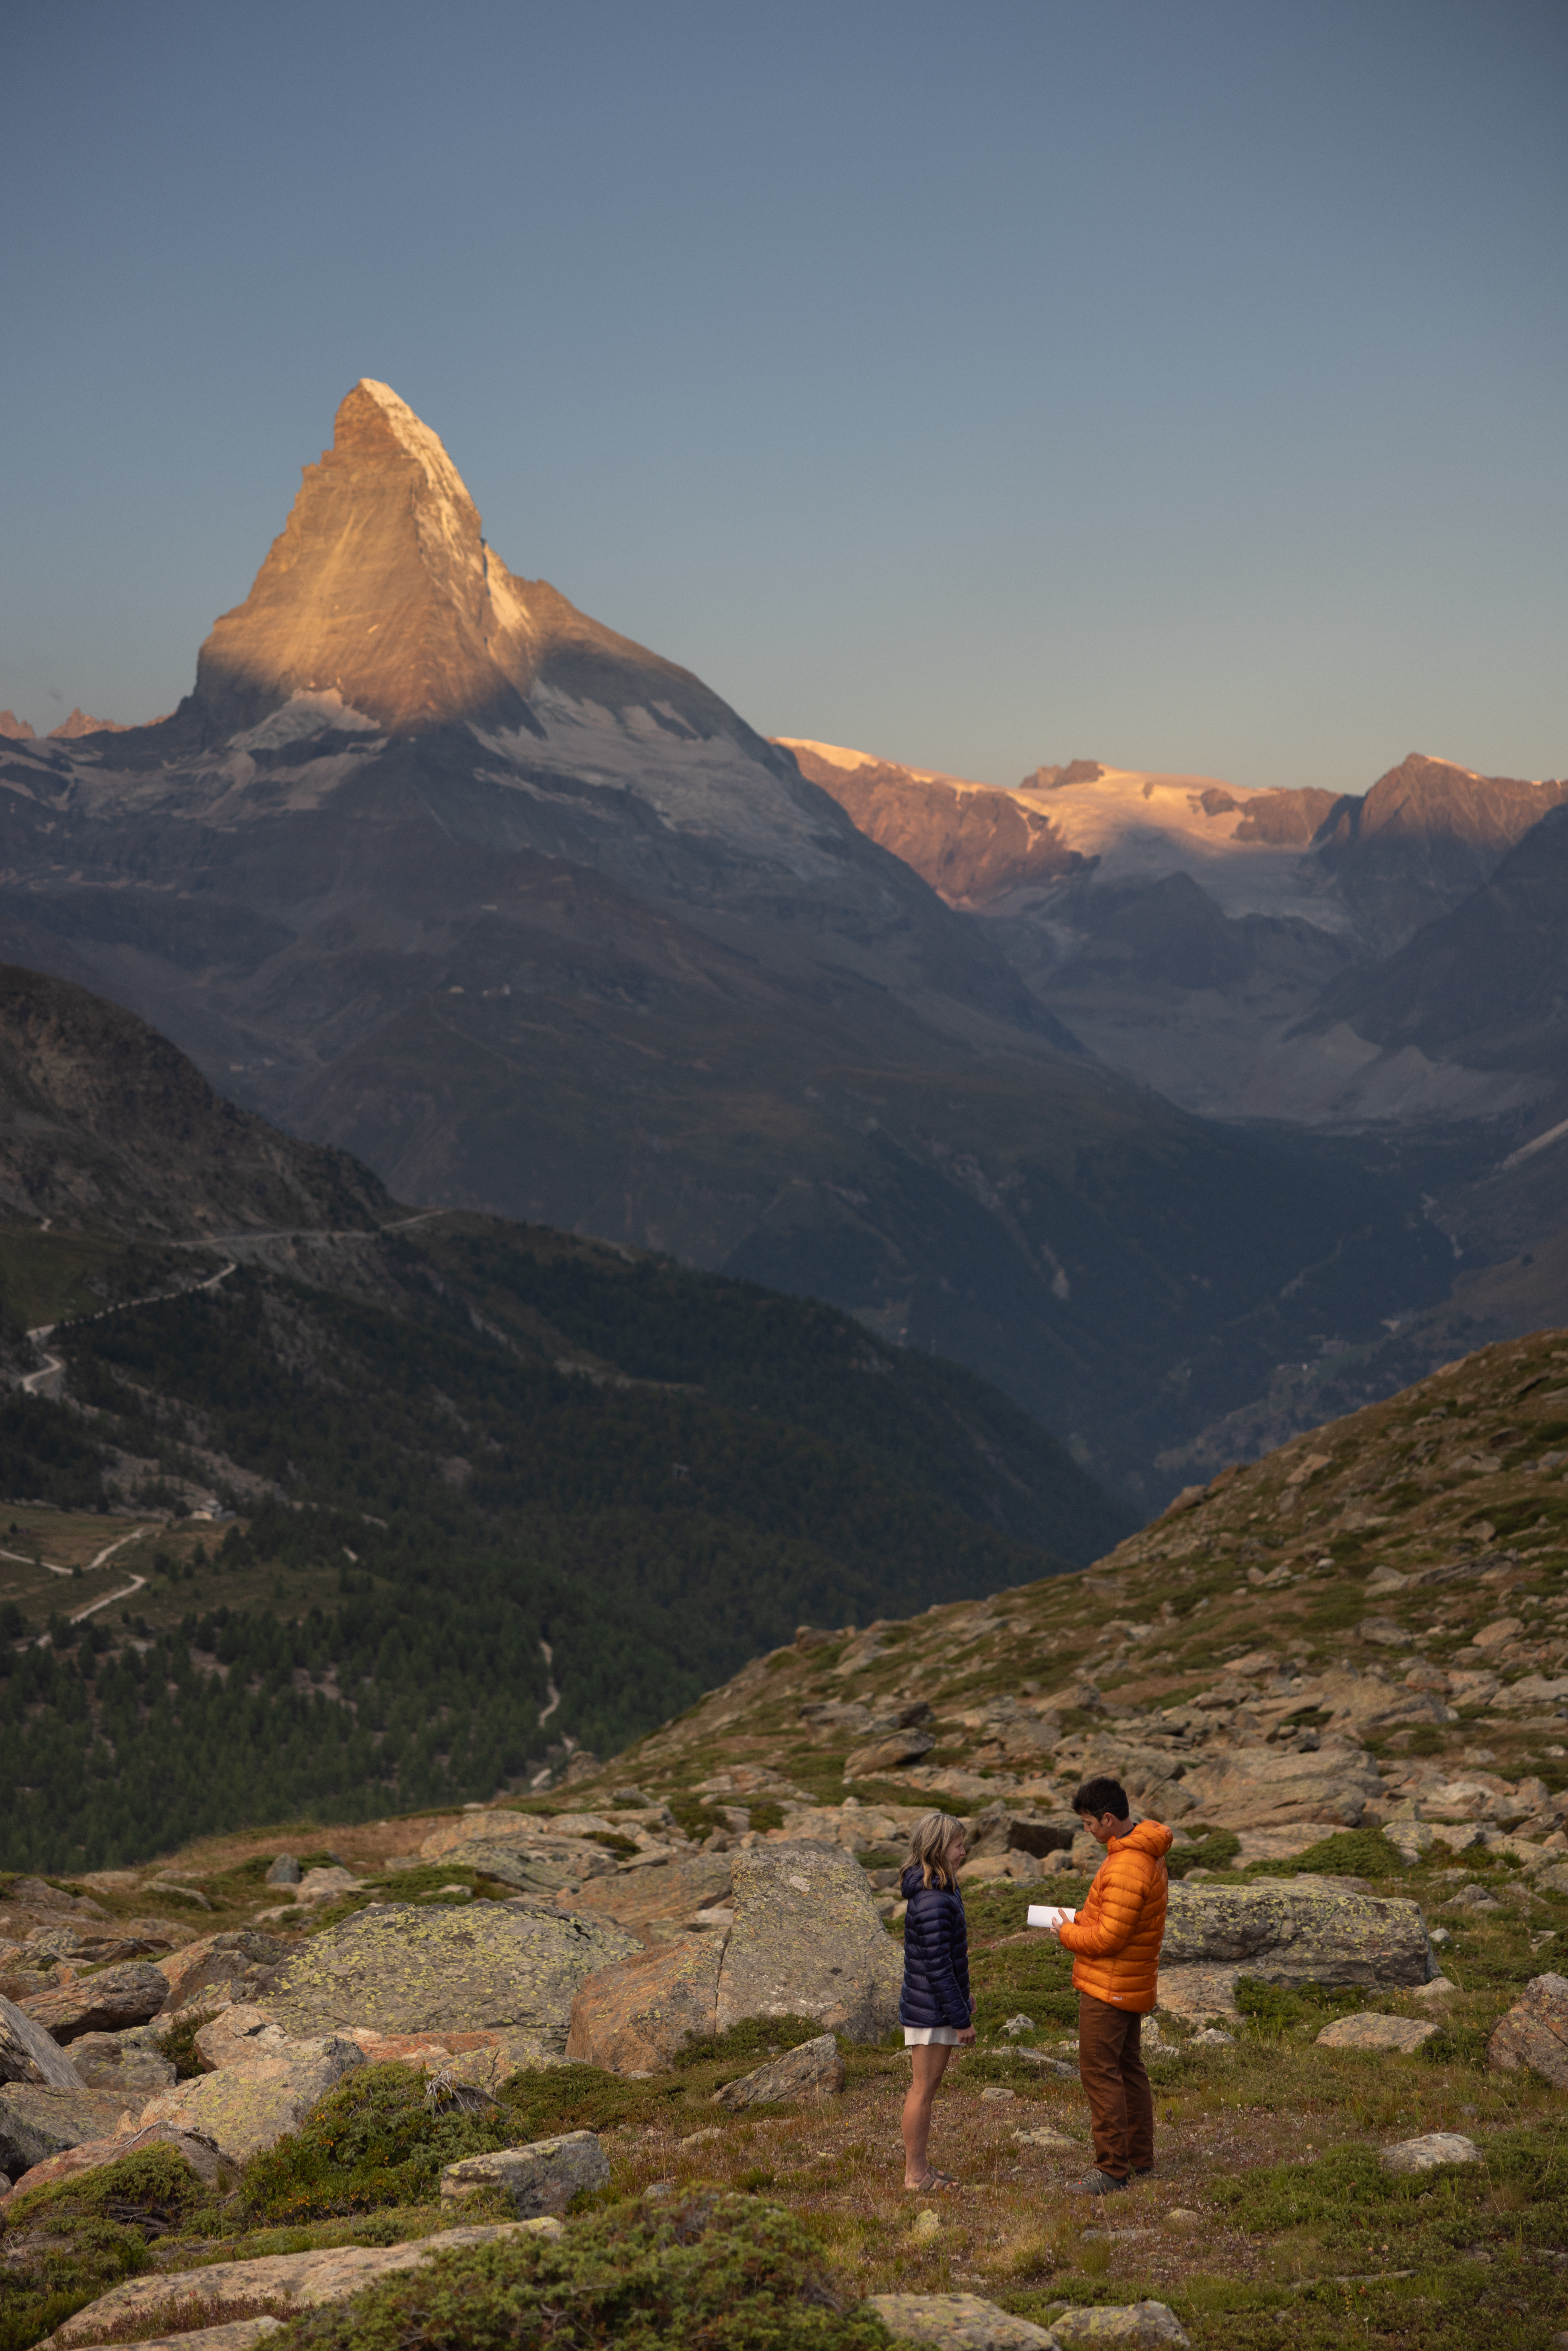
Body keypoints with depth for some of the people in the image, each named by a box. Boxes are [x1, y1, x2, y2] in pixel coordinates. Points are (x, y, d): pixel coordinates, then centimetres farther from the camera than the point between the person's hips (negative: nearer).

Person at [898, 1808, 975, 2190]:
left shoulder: (941, 1890, 7)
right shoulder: (933, 1903, -25)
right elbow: (938, 1968, -23)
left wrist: (963, 1997, 24)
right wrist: (962, 2020, -18)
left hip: (931, 2006, 10)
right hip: (930, 2011, -10)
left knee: (926, 2087, 17)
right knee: (923, 2090, 1)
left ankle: (918, 2167, 27)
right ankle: (915, 2174, 10)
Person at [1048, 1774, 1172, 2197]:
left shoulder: (1127, 1869, -27)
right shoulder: (1146, 1852, 7)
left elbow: (1108, 1939, -25)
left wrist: (1067, 1934, -8)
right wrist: (1081, 1920, 6)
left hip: (1108, 1987, -10)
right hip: (1132, 1984, 10)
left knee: (1100, 2073, -5)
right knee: (1128, 2068, 17)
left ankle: (1112, 2170, -2)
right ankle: (1140, 2161, 25)